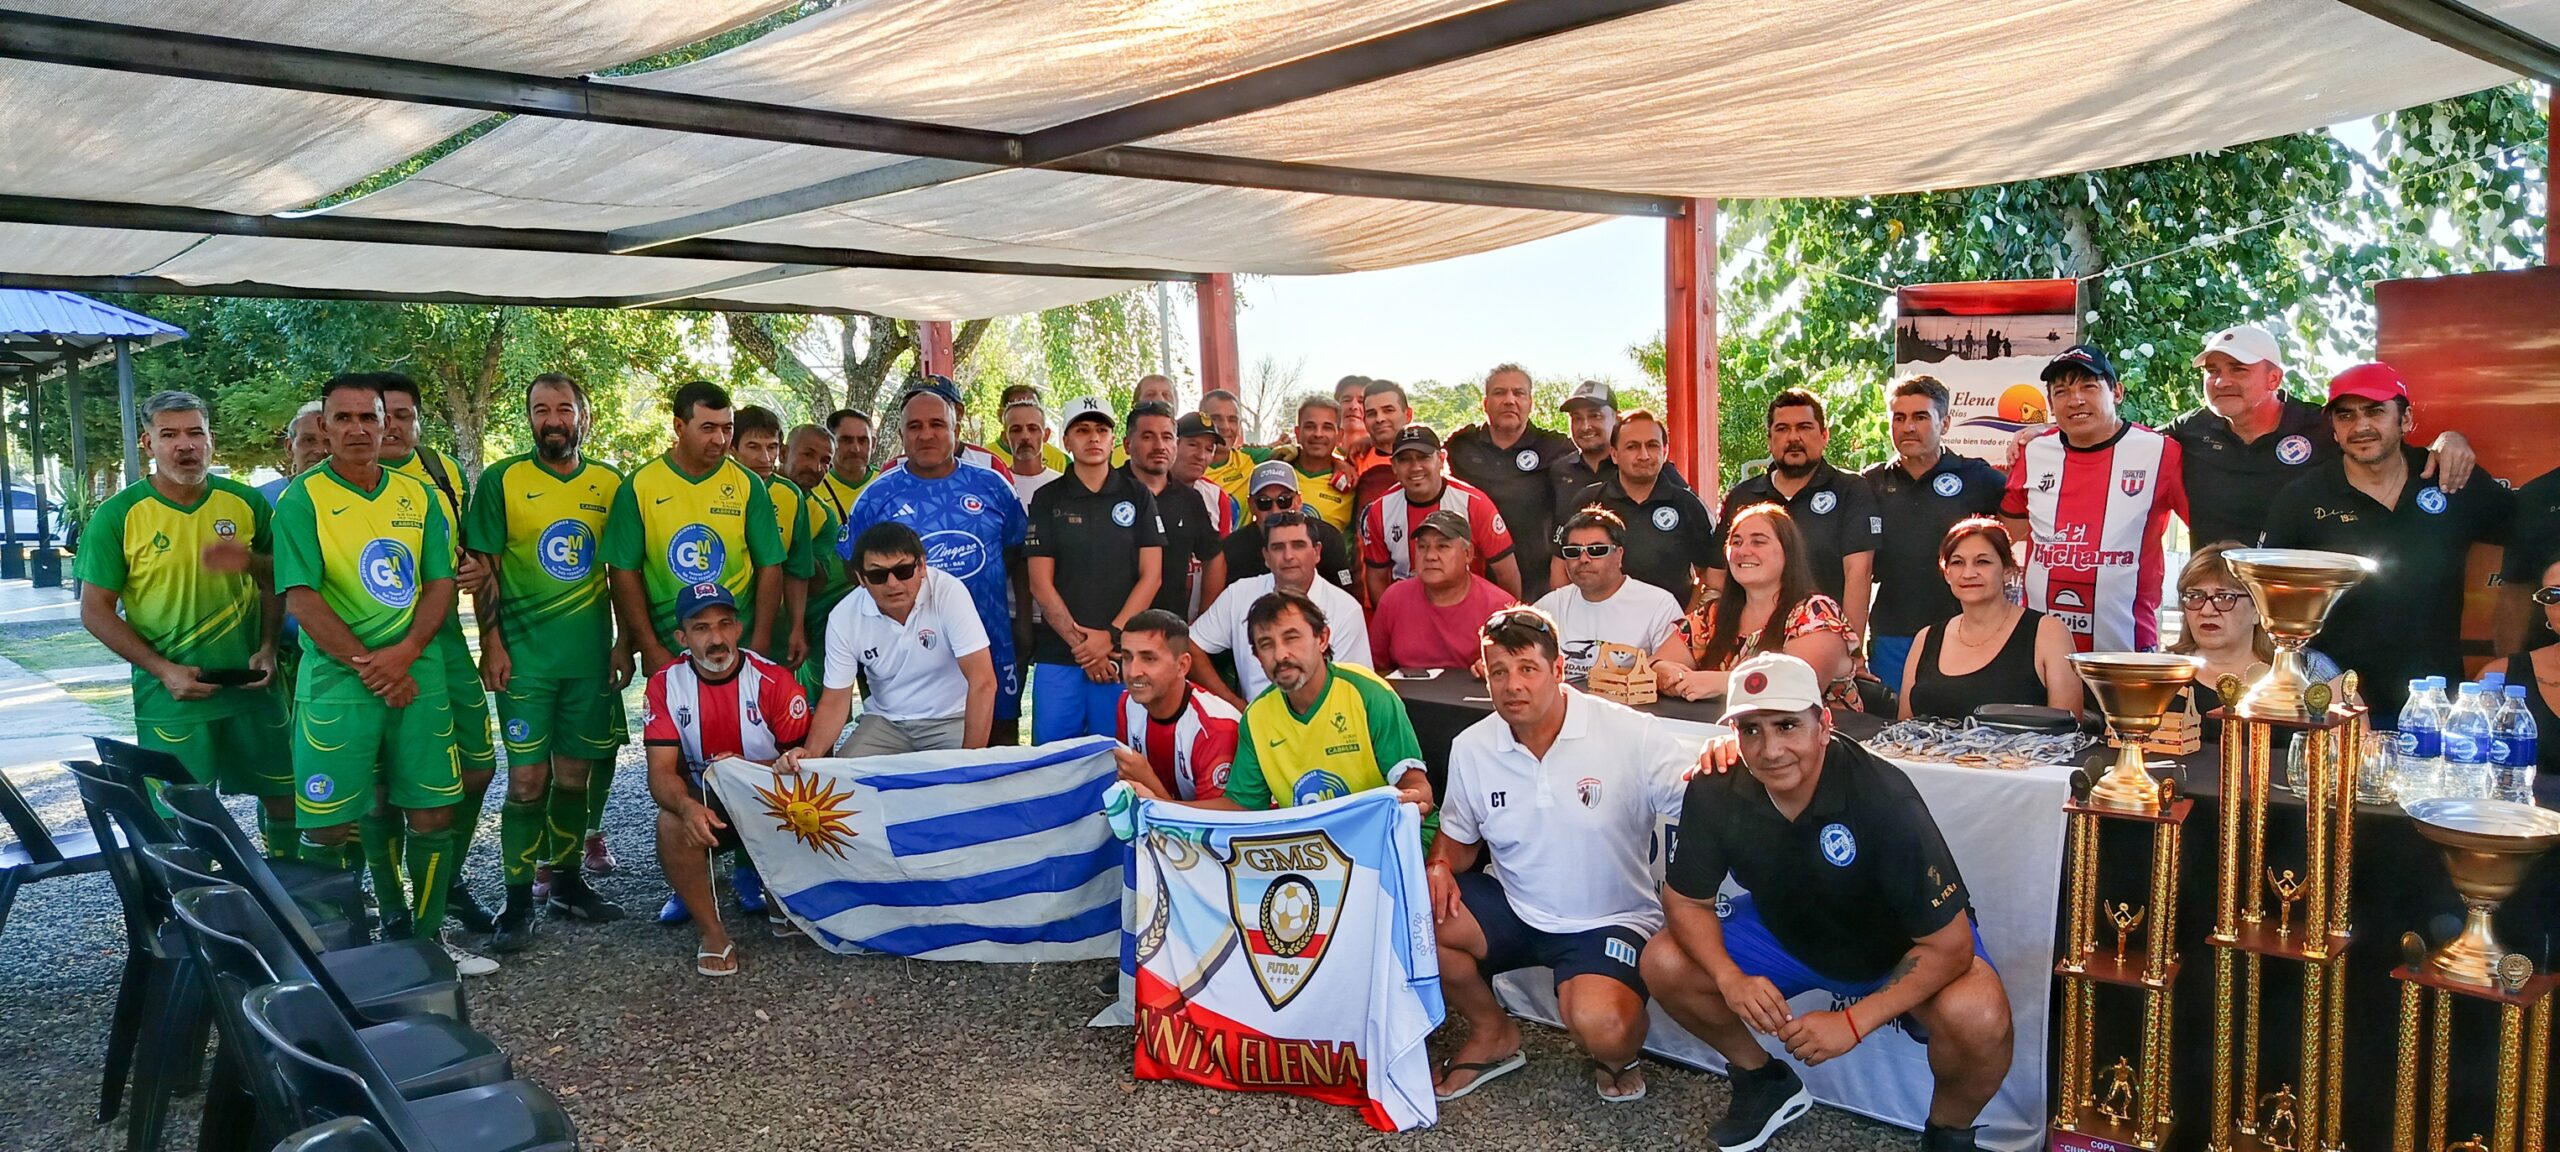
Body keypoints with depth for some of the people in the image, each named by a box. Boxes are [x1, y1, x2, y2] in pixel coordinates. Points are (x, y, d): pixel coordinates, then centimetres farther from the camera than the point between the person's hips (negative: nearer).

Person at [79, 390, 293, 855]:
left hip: (252, 686, 3)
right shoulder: (118, 516, -7)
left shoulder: (247, 502, 1)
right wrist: (164, 670, -13)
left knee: (285, 795, 12)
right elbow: (96, 611, -4)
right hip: (171, 695, -3)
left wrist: (268, 648, -2)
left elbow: (275, 581, 13)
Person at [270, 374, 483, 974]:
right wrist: (368, 666, -14)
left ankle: (427, 935, 22)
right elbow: (302, 598, -9)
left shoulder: (418, 495, 9)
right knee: (329, 825, -1)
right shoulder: (302, 499, -3)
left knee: (433, 813, 7)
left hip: (418, 676, 4)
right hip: (335, 681, -4)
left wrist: (403, 654, -10)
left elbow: (441, 583, 6)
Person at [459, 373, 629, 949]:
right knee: (527, 779, -4)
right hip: (524, 657, -3)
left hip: (591, 657, 3)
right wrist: (491, 645, -9)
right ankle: (518, 901, 6)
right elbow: (483, 570, -2)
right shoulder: (501, 481, -1)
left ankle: (567, 881, 25)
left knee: (574, 774, 10)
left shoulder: (610, 484, 7)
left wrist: (625, 641, 5)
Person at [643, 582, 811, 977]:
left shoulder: (773, 679, -14)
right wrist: (688, 806, -37)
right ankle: (712, 934, -12)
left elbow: (805, 758, -8)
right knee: (671, 824, -30)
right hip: (705, 802, 1)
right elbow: (661, 773, -14)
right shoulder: (666, 684, -9)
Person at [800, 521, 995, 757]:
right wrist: (810, 755, -23)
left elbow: (983, 683, -22)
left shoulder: (949, 592, -21)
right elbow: (835, 700, -4)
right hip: (885, 721, 2)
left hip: (951, 719, -2)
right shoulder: (843, 618, -11)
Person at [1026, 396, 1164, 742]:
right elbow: (1040, 583, 2)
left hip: (1123, 653, 0)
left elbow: (1151, 575, 2)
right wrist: (1080, 644, -8)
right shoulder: (1048, 499, 8)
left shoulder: (1137, 496, 8)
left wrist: (1111, 636, -9)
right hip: (1057, 655, 0)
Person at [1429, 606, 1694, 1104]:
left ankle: (1618, 1056, 9)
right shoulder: (1470, 748, -2)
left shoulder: (1631, 735, -16)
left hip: (1611, 921, -5)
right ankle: (1492, 1033, 8)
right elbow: (1459, 841, 12)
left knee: (1601, 1026, -34)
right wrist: (1440, 866, -12)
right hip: (1514, 910, 5)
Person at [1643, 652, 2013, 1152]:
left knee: (1977, 1017, -34)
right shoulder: (1714, 790, -23)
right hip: (1785, 930, 4)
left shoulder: (1883, 798, -34)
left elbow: (1948, 943, -28)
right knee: (1664, 964, -14)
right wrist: (1732, 980, -27)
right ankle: (1765, 1083, 13)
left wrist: (1854, 1022, -33)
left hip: (1900, 948, -4)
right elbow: (1686, 901, -9)